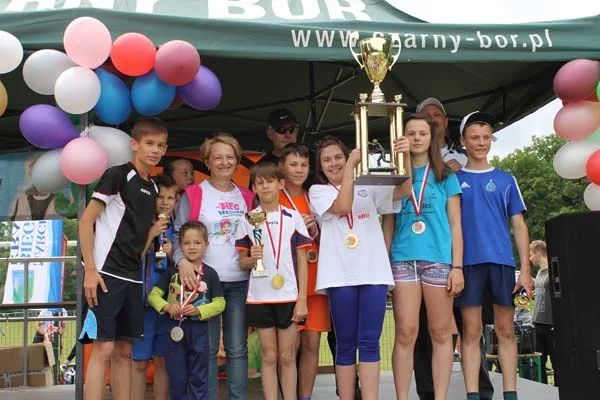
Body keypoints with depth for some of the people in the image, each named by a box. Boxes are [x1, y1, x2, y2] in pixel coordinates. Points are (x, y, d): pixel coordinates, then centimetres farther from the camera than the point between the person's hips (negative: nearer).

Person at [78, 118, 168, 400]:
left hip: (133, 277, 7)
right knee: (103, 348, -9)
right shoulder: (117, 175, -7)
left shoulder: (153, 188, 14)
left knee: (124, 351, 10)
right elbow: (86, 220, -10)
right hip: (107, 273, -7)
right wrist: (90, 270, -15)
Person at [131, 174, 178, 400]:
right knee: (139, 363, 1)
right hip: (143, 301, -3)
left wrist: (172, 254, -7)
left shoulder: (175, 230, 8)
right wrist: (151, 235, -16)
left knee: (163, 362, 9)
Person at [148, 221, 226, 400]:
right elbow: (153, 295, 1)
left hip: (199, 330, -1)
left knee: (198, 378, 8)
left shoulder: (210, 274, -2)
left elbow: (220, 303, -3)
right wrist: (167, 306, -17)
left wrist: (198, 310, -18)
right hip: (175, 328, 1)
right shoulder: (172, 271, 1)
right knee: (176, 377, 10)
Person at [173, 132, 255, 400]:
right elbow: (177, 234, -4)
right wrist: (181, 260, -21)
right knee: (207, 348, 2)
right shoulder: (192, 195, 0)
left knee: (238, 348, 6)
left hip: (240, 282, 3)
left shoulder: (247, 197, 12)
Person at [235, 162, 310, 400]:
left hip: (289, 296, -1)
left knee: (287, 356, 5)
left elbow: (302, 261, 3)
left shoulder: (293, 218, 4)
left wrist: (302, 299, -3)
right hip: (259, 297, 1)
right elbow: (242, 263, 8)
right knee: (269, 356, 6)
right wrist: (252, 258, -15)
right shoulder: (248, 220, 5)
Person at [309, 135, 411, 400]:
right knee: (346, 344, 3)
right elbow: (342, 206, -8)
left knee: (369, 343, 0)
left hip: (374, 273, 2)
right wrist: (352, 165, -10)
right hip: (341, 276, -1)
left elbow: (404, 190, 2)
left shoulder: (368, 188, 16)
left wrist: (404, 157, -14)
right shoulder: (318, 191, 11)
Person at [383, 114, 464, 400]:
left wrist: (457, 266, -1)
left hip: (439, 259, 0)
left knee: (441, 333, 2)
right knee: (405, 333, -4)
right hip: (403, 259, 0)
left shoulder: (446, 177, 11)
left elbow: (455, 225, 8)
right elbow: (388, 224, 12)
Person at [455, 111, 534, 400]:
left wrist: (525, 269, 0)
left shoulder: (506, 180, 11)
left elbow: (519, 226, 9)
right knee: (471, 332, 0)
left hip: (502, 262, 1)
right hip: (468, 263, -1)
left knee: (505, 330, 4)